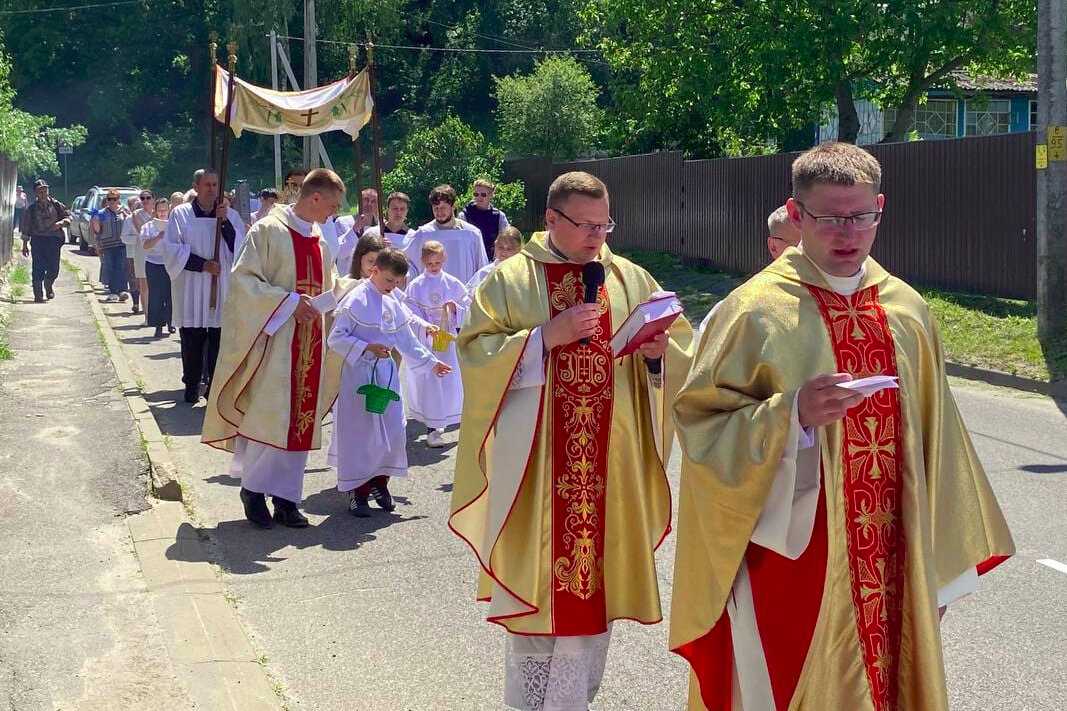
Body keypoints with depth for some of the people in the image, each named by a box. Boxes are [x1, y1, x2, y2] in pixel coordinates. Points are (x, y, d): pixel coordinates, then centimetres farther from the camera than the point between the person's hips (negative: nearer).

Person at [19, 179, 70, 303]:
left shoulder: (56, 205, 7)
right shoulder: (32, 209, 5)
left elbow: (68, 217, 10)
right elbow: (25, 228, 7)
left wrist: (60, 223, -11)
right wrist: (25, 245, 4)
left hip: (54, 240, 1)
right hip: (38, 240, -1)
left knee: (54, 268, 0)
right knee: (38, 269, -4)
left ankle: (48, 285, 31)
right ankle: (38, 294, 2)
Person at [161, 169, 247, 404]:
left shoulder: (230, 215, 8)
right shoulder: (180, 214, 2)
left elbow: (239, 248, -1)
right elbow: (172, 250, -3)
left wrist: (225, 222, -14)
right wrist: (202, 264, -12)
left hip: (222, 288, 1)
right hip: (191, 289, -1)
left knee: (219, 339, -3)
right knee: (192, 339, 3)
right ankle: (192, 385, 13)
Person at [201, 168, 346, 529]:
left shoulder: (320, 243, 14)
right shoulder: (269, 231, -7)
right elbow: (243, 278, -13)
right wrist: (289, 302, -20)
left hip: (311, 346, 7)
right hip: (275, 340, -7)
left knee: (300, 421, 6)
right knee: (270, 416, -8)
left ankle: (286, 496, 12)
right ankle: (253, 488, 8)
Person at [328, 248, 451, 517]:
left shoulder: (392, 305, 11)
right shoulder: (355, 300, -11)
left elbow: (407, 339, 21)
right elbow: (336, 338, -14)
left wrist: (430, 362, 23)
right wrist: (367, 347, -23)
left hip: (386, 373, 7)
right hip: (359, 374, -7)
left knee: (394, 430, 5)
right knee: (359, 432, -3)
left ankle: (379, 480, 23)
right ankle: (357, 489, 8)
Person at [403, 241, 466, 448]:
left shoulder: (453, 284, 4)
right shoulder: (415, 286, -3)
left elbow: (467, 312, 7)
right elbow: (410, 315, -7)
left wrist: (456, 308, -14)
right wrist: (425, 326, -23)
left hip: (448, 339, 3)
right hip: (423, 341, -3)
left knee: (449, 381, 5)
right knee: (428, 382, -5)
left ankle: (438, 422, 23)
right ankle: (431, 428, 1)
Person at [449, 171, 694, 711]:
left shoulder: (632, 280, 9)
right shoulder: (510, 280, 0)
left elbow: (683, 346, 8)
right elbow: (477, 353, -7)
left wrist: (660, 350, -14)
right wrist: (545, 337, -18)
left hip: (609, 461, 3)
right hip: (534, 460, -3)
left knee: (594, 578, 8)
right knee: (537, 574, 2)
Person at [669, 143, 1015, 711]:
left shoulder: (907, 310, 6)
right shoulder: (755, 311, -9)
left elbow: (931, 445, 12)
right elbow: (701, 427, -10)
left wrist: (936, 567, 13)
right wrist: (792, 415, -25)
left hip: (891, 566, 5)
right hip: (793, 562, -5)